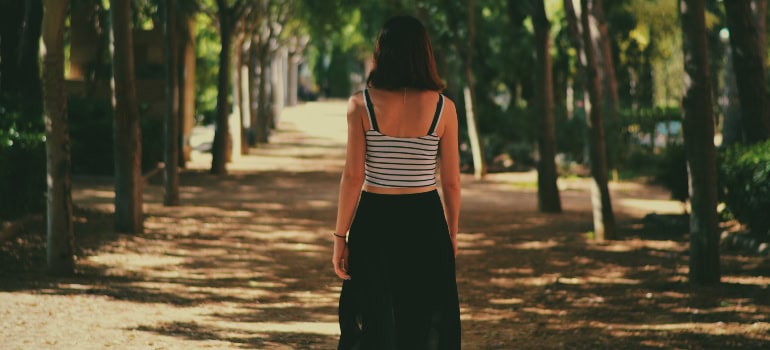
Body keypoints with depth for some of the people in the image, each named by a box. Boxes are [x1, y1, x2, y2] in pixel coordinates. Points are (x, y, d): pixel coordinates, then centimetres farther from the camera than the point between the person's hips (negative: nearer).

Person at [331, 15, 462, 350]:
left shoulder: (361, 104, -8)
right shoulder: (443, 107, -5)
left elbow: (353, 177, -10)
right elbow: (451, 182, -1)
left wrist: (340, 236, -3)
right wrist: (452, 234, 12)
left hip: (375, 222, 0)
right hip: (425, 222, 1)